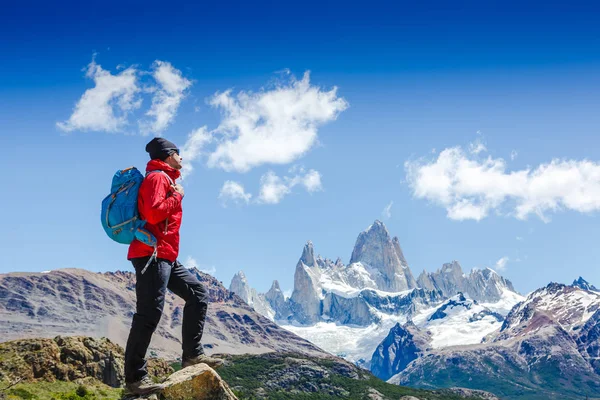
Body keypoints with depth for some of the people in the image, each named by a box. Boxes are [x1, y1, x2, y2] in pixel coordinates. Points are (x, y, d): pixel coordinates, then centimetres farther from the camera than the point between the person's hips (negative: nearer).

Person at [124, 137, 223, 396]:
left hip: (165, 256, 11)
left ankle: (192, 355, 9)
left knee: (197, 293, 11)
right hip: (152, 254, -11)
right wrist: (177, 195, -11)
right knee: (149, 313, -12)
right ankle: (134, 377, -11)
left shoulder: (165, 179, 22)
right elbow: (153, 213, -23)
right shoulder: (157, 177, -9)